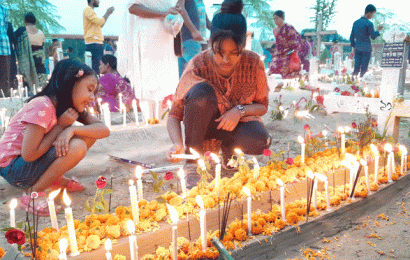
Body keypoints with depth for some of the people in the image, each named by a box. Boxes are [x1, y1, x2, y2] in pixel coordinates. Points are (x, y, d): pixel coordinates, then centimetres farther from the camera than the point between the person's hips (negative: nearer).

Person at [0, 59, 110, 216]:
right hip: (13, 169, -8)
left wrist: (71, 129, -28)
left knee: (88, 135, -6)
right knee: (77, 147, -29)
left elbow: (104, 130, -10)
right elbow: (29, 155, -27)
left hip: (36, 160, 8)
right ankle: (34, 194, -15)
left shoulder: (69, 107, 1)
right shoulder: (42, 107, -25)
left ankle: (56, 179, 5)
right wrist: (61, 126, -23)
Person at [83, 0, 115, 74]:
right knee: (95, 68, -15)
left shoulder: (90, 10, 24)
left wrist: (108, 14, 21)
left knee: (99, 67, 9)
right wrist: (108, 13, -4)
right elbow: (99, 22, -17)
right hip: (93, 43, -10)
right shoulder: (88, 10, -7)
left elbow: (99, 25, 27)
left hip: (98, 43, 10)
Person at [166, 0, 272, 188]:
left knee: (260, 141, -32)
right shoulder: (198, 65, -22)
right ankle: (192, 162, -19)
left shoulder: (253, 63, -16)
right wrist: (178, 143, -39)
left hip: (235, 122, 2)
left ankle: (228, 150, 5)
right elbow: (174, 115, -19)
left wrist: (240, 111, -25)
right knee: (202, 92, -35)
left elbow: (263, 106, -3)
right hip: (204, 122, -1)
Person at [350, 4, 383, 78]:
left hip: (357, 48, 5)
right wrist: (378, 30, 8)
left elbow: (352, 37, 8)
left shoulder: (356, 22, 6)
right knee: (363, 69, 2)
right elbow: (373, 37, -7)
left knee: (357, 67, 7)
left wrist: (353, 47, 16)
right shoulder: (369, 24, -12)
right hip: (366, 49, -5)